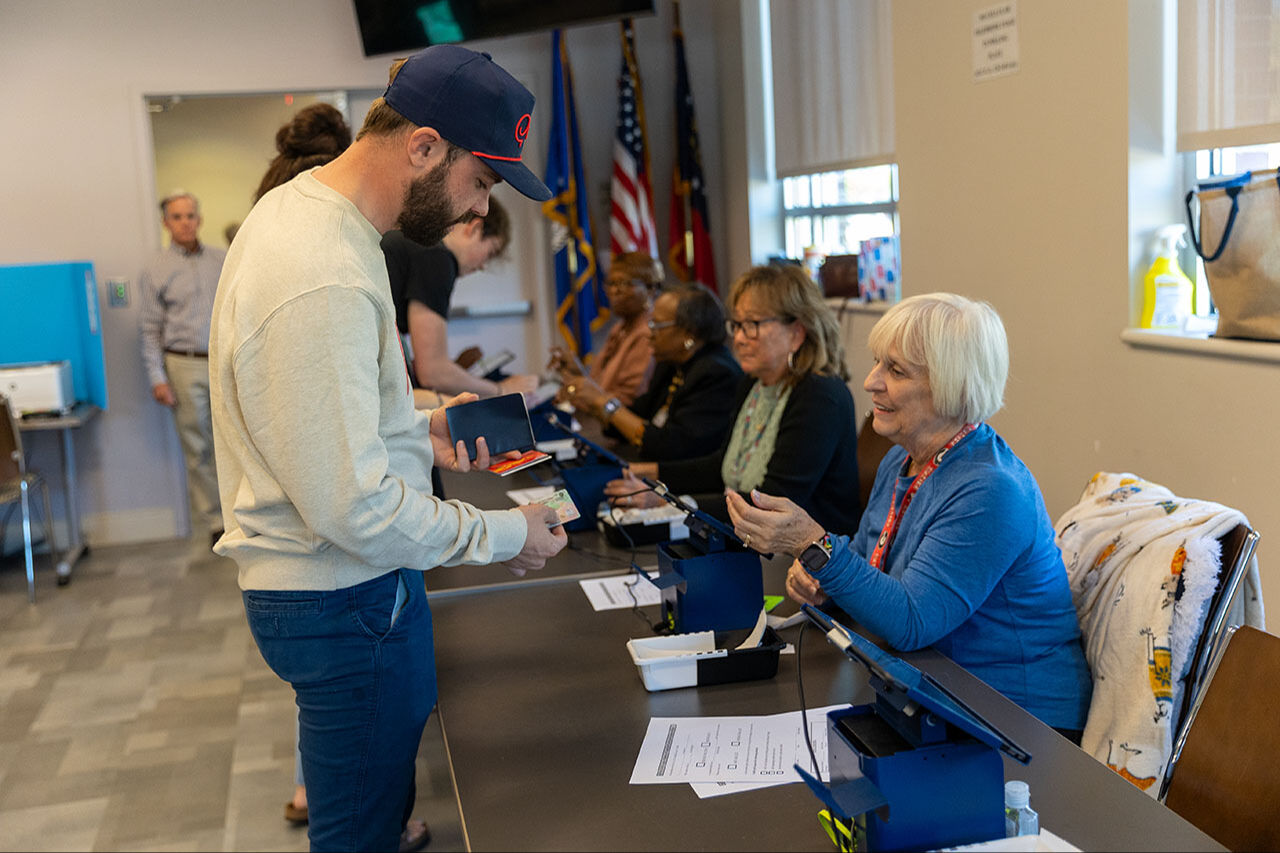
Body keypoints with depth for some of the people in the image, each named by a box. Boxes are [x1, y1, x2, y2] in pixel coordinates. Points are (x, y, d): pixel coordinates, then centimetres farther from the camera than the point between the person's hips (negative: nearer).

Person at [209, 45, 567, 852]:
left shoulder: (296, 207, 5)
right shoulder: (325, 284, -29)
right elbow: (352, 509, -28)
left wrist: (418, 427, 10)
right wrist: (502, 534, -18)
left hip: (317, 581, 10)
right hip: (344, 603, -10)